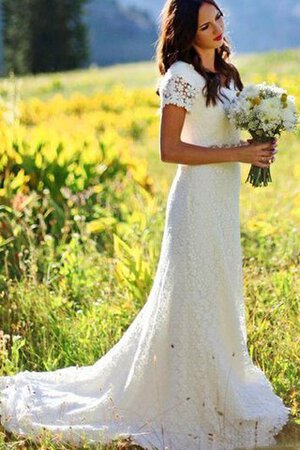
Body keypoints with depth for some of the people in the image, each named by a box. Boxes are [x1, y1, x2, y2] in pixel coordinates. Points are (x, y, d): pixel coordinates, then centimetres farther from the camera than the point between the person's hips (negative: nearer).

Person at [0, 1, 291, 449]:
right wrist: (237, 154, -19)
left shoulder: (223, 71, 12)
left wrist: (256, 145, 1)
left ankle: (223, 389, 29)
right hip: (198, 197, -9)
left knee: (220, 297, 17)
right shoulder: (182, 76, -14)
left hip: (224, 199, 9)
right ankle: (191, 402, 8)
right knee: (193, 299, -2)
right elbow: (170, 149, -19)